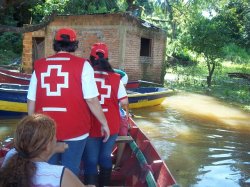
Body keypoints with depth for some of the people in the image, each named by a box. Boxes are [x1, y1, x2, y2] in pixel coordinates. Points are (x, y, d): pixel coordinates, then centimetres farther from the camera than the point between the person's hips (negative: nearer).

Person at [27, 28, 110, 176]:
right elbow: (91, 99, -11)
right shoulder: (82, 65, -7)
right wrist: (104, 123, 1)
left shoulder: (39, 66, 2)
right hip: (74, 128, -3)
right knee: (70, 170, 11)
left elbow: (31, 101, 4)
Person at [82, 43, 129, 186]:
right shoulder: (115, 78, -7)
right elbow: (124, 102, -10)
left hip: (91, 126, -2)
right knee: (106, 156, 21)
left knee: (91, 160, 9)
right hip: (111, 126, 2)